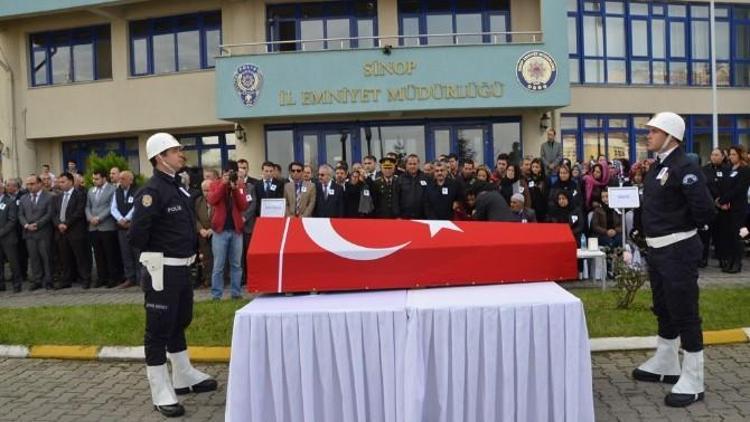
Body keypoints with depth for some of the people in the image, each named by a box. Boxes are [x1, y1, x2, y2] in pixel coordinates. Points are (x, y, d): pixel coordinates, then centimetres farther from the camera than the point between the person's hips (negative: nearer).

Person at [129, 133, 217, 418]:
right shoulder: (152, 191, -18)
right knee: (159, 330, 1)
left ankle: (184, 378, 36)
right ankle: (162, 394, 12)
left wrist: (188, 253, 10)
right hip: (162, 270, -9)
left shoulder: (177, 187, 10)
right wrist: (154, 254, -6)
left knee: (179, 323, 20)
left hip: (182, 268, 9)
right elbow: (137, 234, -22)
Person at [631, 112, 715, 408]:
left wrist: (681, 225, -8)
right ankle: (666, 364, 36)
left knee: (684, 312, -1)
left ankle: (693, 382, 10)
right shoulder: (657, 167, 10)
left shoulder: (685, 168, -18)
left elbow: (705, 211, -24)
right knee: (663, 308, 20)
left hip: (678, 249, -9)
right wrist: (644, 227, 5)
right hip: (657, 248, 10)